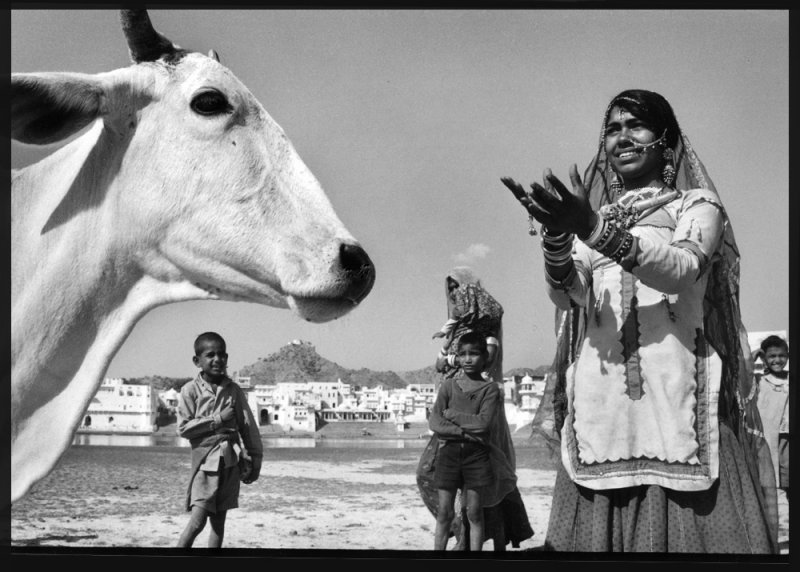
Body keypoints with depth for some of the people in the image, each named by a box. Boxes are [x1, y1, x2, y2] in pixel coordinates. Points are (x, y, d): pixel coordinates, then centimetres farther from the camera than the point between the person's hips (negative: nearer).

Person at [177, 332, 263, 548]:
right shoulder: (190, 390, -2)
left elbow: (249, 428, 8)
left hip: (230, 460, 4)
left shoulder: (233, 390, 6)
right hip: (205, 459, -4)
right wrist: (218, 420, -12)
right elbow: (183, 428, -9)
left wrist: (255, 460, 5)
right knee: (198, 519, -12)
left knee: (219, 520, 8)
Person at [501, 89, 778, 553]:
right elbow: (567, 294, 6)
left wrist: (599, 231, -23)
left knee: (683, 524, -10)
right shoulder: (593, 216, 21)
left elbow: (681, 268, -11)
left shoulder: (696, 204, 10)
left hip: (673, 389, -3)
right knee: (597, 529, -2)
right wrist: (557, 234, -14)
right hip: (600, 395, 3)